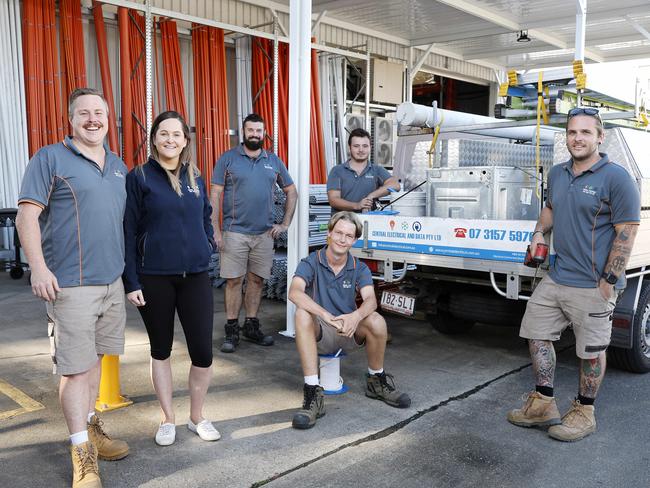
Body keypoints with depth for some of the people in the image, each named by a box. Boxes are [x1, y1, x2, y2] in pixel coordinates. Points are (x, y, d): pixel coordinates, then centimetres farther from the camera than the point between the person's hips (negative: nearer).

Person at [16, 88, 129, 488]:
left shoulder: (118, 166, 15)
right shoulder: (50, 159, -4)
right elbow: (27, 215, -9)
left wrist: (130, 269, 21)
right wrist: (39, 267, -18)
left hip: (112, 280, 6)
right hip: (71, 284, -6)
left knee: (95, 357, 16)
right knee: (75, 366, -2)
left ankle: (90, 427, 32)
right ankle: (83, 454, 7)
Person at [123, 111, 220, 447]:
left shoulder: (196, 178, 8)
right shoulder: (139, 177, -3)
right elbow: (128, 231, -4)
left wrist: (207, 251, 5)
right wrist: (131, 281, -7)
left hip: (195, 276, 3)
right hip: (154, 278, -2)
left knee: (202, 352, 0)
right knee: (161, 350, 11)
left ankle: (197, 417, 22)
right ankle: (168, 419, 27)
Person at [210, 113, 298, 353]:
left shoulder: (274, 161, 10)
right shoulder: (228, 158, 0)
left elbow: (291, 192, 17)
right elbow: (215, 196, -2)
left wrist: (285, 224, 8)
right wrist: (216, 230, -9)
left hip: (264, 234, 3)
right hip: (234, 232, -3)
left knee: (257, 280, 10)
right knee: (233, 281, 0)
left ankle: (252, 326, 23)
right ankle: (232, 331, 10)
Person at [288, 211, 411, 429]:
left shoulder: (359, 268, 2)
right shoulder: (311, 263, -7)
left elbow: (370, 299, -16)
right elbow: (295, 292, -26)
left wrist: (356, 316, -40)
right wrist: (327, 316, -40)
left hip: (349, 332, 2)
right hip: (320, 333, -2)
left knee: (377, 321, -28)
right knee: (302, 314, -34)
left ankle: (376, 382, 0)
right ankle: (312, 394, -35)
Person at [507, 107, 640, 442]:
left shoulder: (616, 178, -12)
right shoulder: (557, 174, 9)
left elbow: (627, 232, -13)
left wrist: (609, 281, -15)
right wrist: (539, 233, 7)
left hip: (593, 286, -7)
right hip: (556, 278, 7)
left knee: (591, 351, 7)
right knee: (537, 336, 12)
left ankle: (584, 413, 26)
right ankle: (543, 405, 26)